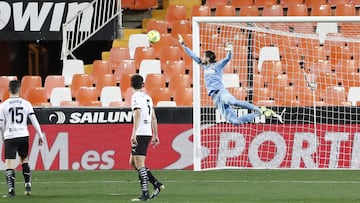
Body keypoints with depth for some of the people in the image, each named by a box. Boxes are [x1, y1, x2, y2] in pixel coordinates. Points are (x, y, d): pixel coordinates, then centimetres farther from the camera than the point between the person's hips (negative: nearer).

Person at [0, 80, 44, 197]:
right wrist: (40, 135, 7)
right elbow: (34, 120, 1)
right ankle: (28, 186, 17)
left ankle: (11, 190, -17)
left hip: (10, 137, -3)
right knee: (24, 160, 22)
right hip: (23, 135, 3)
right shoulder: (26, 104, 2)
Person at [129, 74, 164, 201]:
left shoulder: (136, 96, -6)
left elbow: (138, 114, -20)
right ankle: (157, 184, 11)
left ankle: (145, 194, -12)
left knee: (139, 164, -8)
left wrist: (134, 133, -25)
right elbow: (153, 118, 20)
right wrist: (155, 135, 25)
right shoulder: (147, 97, 17)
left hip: (140, 134, -8)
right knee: (133, 162, 15)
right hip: (148, 133, 8)